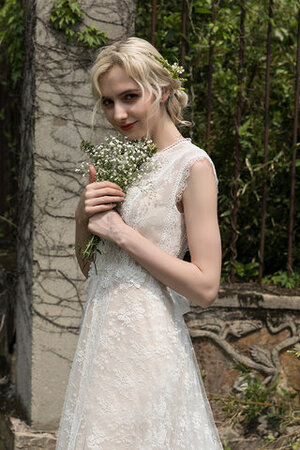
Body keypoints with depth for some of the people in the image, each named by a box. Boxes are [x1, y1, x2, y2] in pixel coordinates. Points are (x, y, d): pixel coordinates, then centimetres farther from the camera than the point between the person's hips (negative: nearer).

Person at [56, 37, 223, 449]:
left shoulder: (192, 165, -11)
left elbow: (205, 287, -17)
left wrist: (122, 232, -16)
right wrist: (83, 215, -4)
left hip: (147, 340, -7)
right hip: (101, 334, 7)